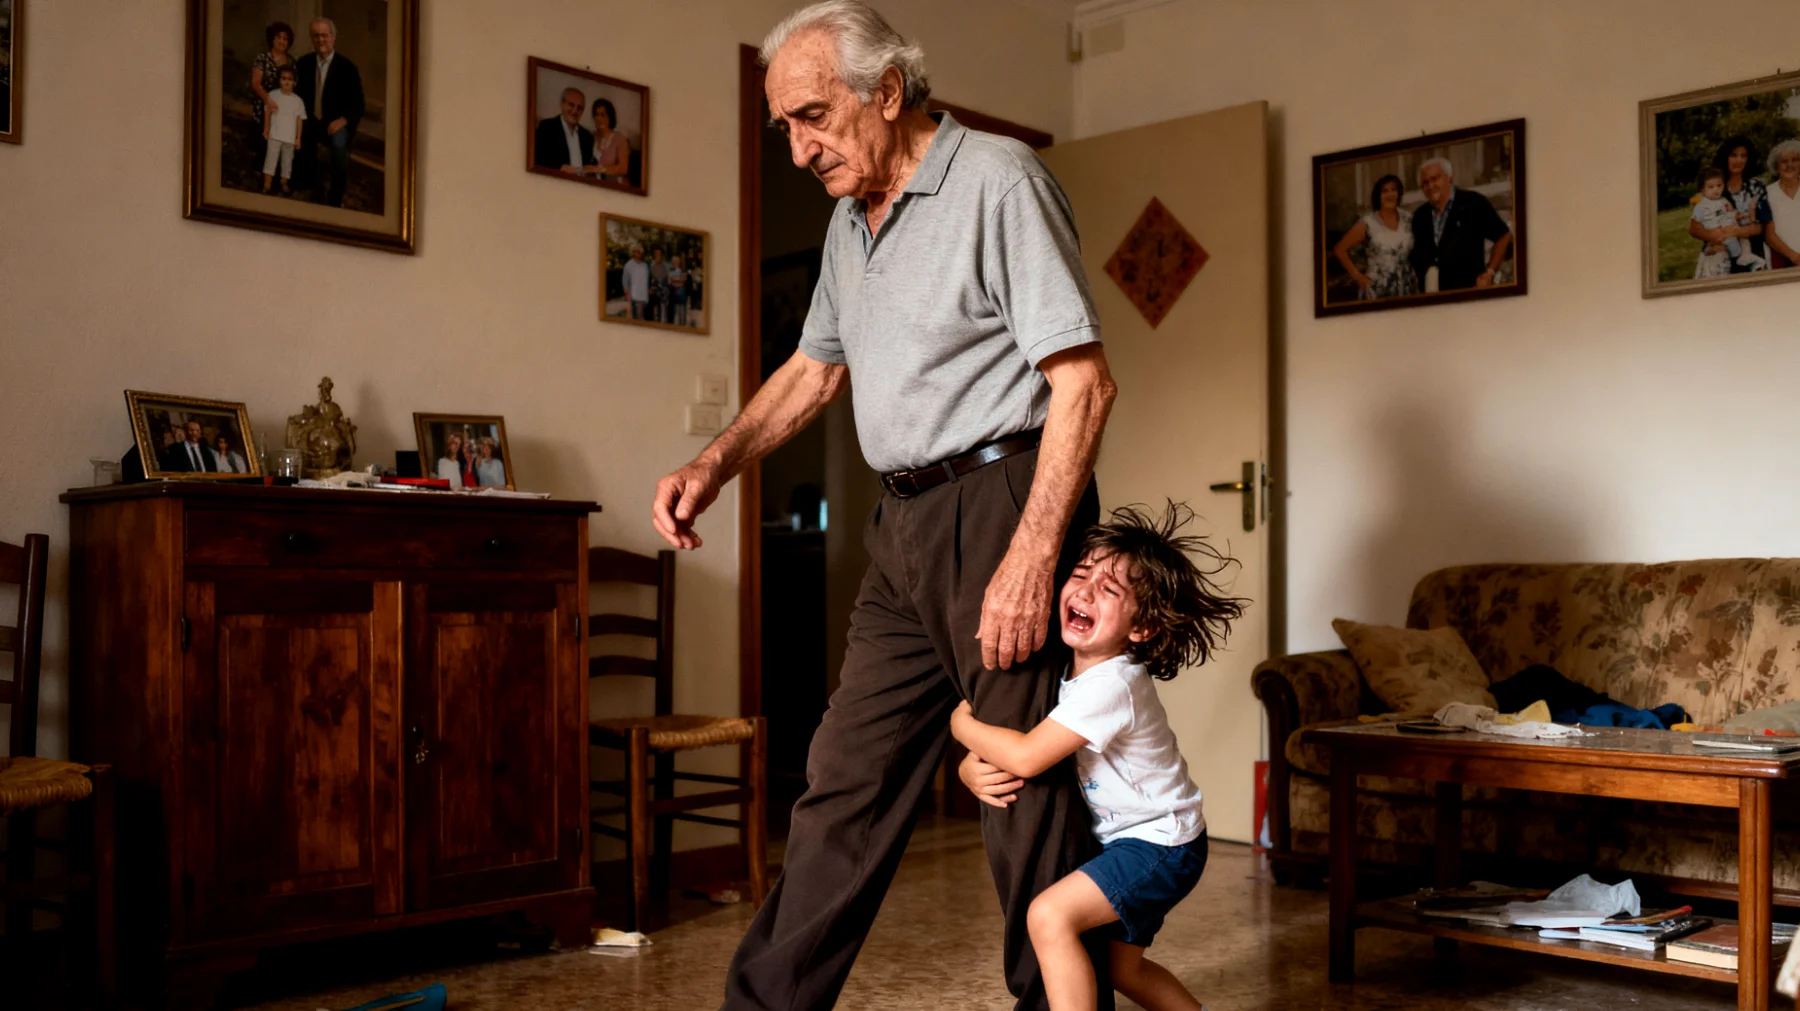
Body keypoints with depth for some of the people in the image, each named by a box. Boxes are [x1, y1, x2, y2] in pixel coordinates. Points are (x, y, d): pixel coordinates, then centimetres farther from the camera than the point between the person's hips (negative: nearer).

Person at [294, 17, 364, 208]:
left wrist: (343, 120, -23)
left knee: (339, 143, -34)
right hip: (312, 120, 4)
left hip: (336, 123, -4)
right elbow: (298, 93, 11)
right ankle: (317, 190, 9)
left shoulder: (346, 67, -8)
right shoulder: (304, 63, 3)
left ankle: (335, 200, -18)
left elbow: (358, 104, -8)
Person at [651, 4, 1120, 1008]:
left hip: (1004, 503, -8)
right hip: (905, 527, 8)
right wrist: (715, 463, 13)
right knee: (846, 784, 9)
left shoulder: (1000, 180, -9)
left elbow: (1085, 381, -16)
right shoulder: (851, 219, 16)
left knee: (1029, 793, -3)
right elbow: (817, 367, 28)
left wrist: (1031, 557, -22)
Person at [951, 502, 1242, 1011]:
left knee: (1050, 914, -24)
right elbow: (992, 761, 3)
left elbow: (1026, 757, -34)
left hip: (1160, 843, -9)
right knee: (1122, 968, 20)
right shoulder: (1064, 673, -2)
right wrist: (974, 770, -21)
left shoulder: (1112, 684, -28)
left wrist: (963, 724, -17)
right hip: (1124, 839, 9)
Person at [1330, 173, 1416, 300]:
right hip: (1376, 289, -3)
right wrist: (1357, 275, -5)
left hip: (1406, 287, 3)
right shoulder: (1368, 223, -6)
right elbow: (1339, 249, -3)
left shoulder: (1408, 218, 5)